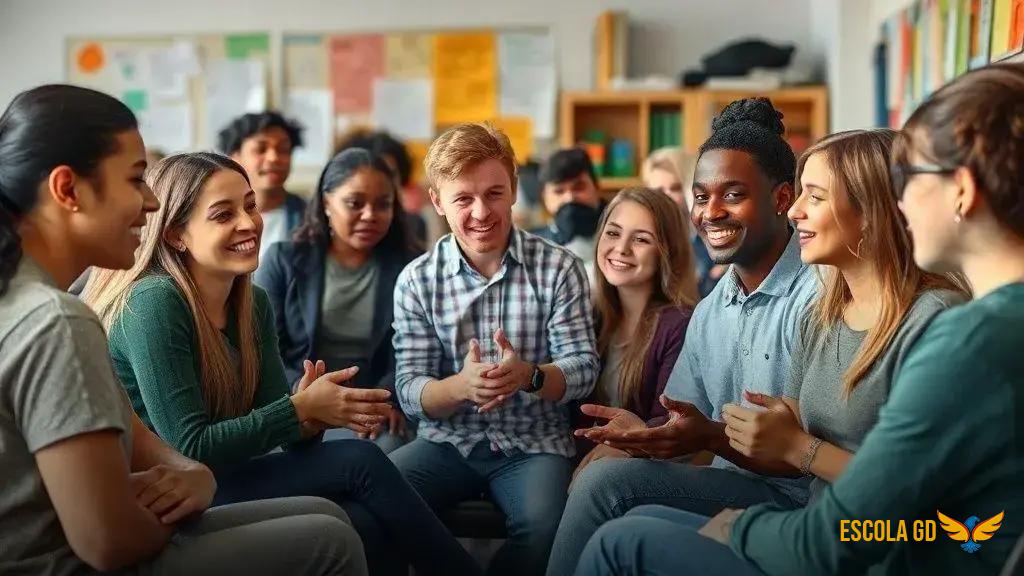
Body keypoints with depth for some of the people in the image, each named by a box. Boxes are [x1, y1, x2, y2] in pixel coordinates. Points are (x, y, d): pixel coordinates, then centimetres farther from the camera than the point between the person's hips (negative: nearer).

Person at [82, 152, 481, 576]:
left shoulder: (254, 304, 5)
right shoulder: (153, 304, -18)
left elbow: (280, 429, 4)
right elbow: (189, 449, -20)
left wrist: (311, 419, -19)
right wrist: (301, 408, -19)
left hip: (222, 481, 7)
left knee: (370, 526, -21)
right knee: (360, 462, -19)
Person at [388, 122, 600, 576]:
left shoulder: (559, 268, -3)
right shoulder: (416, 280, -1)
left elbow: (583, 367, -6)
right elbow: (410, 391, -5)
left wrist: (529, 376, -30)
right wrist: (461, 386, -28)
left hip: (534, 444, -1)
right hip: (447, 442, 2)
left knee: (544, 528, -30)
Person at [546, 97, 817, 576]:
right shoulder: (710, 311, 13)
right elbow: (683, 424, 14)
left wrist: (713, 437, -28)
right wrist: (645, 432, -9)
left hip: (792, 500, -7)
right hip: (729, 489, 7)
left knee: (608, 481, -20)